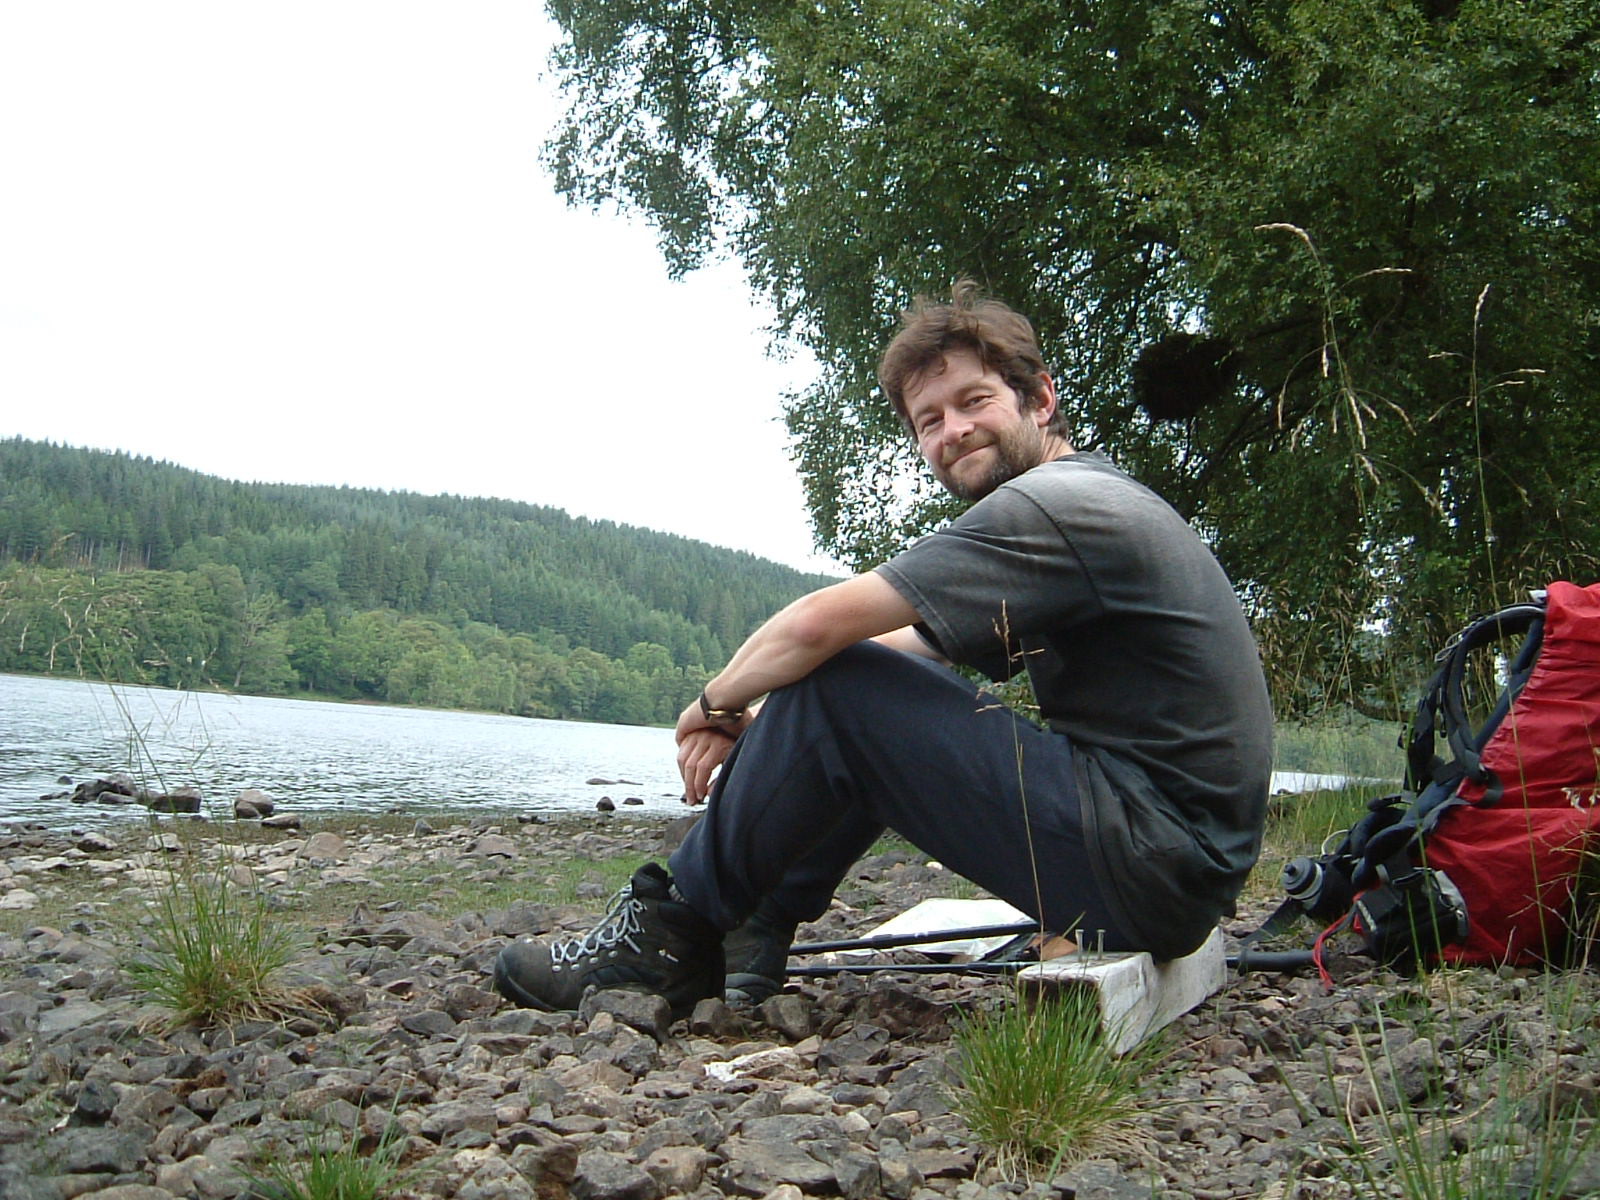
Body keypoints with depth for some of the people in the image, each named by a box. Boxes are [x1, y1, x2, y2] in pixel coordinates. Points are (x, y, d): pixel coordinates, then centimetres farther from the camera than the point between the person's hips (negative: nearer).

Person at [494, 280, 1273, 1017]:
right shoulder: (1093, 503, 17)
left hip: (1152, 869, -10)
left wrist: (715, 703, 0)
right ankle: (752, 932, 13)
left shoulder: (1050, 504, -15)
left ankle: (676, 936, 2)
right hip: (1180, 860, 10)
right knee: (881, 692, 14)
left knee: (834, 686, -14)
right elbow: (907, 651, 18)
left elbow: (819, 624, -21)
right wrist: (754, 721, 5)